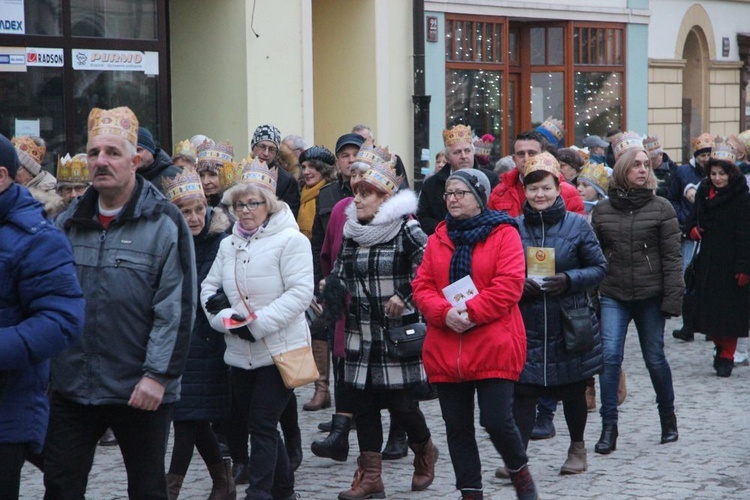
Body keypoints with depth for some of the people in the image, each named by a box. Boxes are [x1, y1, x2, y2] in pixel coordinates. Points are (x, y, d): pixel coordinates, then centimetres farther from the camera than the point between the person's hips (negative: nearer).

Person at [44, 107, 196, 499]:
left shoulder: (164, 222, -7)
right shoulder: (70, 221, 9)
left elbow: (176, 309, -11)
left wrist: (158, 375, -16)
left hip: (141, 391, -4)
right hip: (71, 387, 4)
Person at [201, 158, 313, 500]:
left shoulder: (290, 240, -8)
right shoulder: (229, 245, 13)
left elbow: (300, 292, -16)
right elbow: (209, 289, 12)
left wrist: (257, 323, -20)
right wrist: (227, 318, -9)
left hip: (280, 349, -7)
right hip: (241, 353, 7)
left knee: (262, 424, -9)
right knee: (245, 419, 13)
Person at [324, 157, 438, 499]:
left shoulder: (406, 231, -10)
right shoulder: (351, 232, 9)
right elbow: (341, 275, 17)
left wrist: (405, 297, -16)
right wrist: (327, 287, -3)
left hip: (397, 331, -6)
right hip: (360, 333, 6)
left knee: (400, 402, -2)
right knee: (362, 402, 3)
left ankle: (424, 449, 28)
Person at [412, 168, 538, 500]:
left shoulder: (504, 233, -2)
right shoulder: (438, 237, 12)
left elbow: (509, 285, -12)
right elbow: (422, 286, 5)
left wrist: (471, 312, -19)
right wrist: (445, 313, -14)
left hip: (494, 347, -5)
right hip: (446, 351, 5)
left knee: (497, 421, -8)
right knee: (457, 427, 7)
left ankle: (519, 470, 21)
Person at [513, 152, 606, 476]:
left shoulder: (577, 224, -1)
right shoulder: (514, 227, 2)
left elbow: (599, 267, 0)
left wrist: (569, 279, -16)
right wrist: (518, 283, -11)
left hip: (569, 325, 0)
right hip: (526, 325, 0)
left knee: (573, 390, 12)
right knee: (522, 391, -8)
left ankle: (577, 448, 32)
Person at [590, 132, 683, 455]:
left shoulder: (661, 209, -1)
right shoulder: (602, 210, 5)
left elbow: (671, 257, -3)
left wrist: (672, 298, -9)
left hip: (650, 296, -1)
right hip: (613, 297, 1)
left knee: (654, 358, 8)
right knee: (610, 356, -10)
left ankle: (668, 417, 30)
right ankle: (609, 428, -5)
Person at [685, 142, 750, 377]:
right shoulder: (703, 192, 9)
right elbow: (695, 216, 22)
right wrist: (692, 228, -3)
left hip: (730, 263, -6)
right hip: (707, 260, 6)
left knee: (729, 309, -2)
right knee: (707, 306, 6)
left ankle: (726, 357, 7)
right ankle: (720, 347, 26)